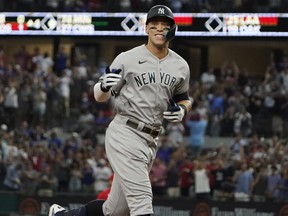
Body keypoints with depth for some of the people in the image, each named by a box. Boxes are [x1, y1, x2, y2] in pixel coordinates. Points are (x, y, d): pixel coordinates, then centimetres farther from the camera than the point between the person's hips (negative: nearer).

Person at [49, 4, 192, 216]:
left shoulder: (181, 66, 9)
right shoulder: (127, 59, -5)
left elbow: (184, 99, 24)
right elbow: (100, 97, 1)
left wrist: (183, 109, 0)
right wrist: (104, 86, -23)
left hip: (150, 141, 6)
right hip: (124, 135, -6)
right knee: (141, 199, -20)